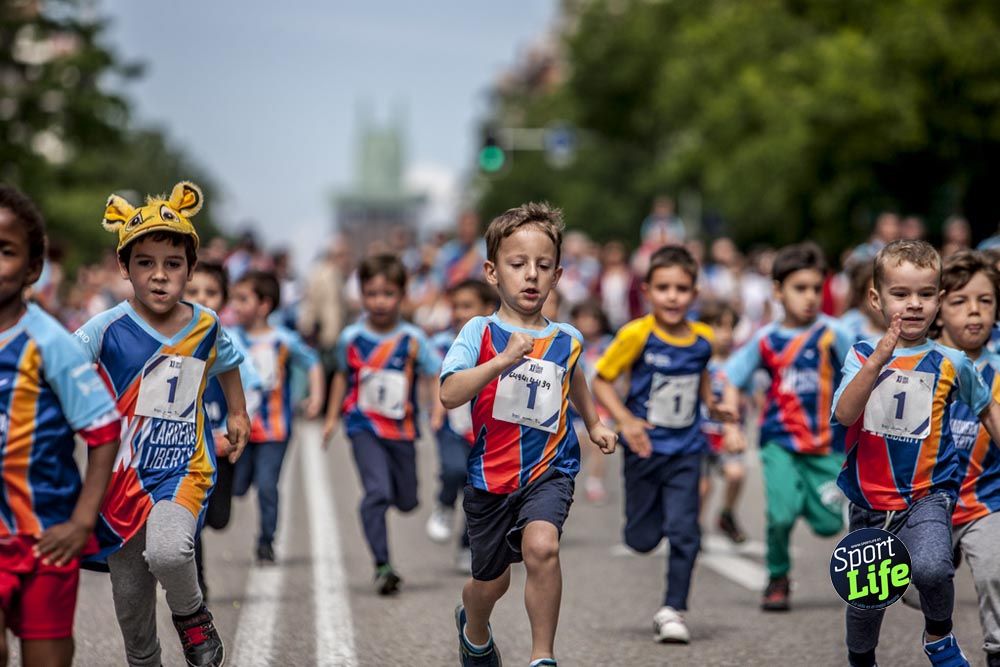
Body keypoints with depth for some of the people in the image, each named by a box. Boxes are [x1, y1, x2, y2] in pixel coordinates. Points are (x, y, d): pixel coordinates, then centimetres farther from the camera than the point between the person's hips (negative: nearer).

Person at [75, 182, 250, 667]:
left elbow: (226, 362, 23)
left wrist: (238, 413, 24)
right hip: (122, 475, 0)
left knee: (167, 551, -30)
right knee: (130, 595, 8)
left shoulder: (206, 326, 0)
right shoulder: (107, 329, -11)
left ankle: (191, 613, 1)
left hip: (183, 468, 0)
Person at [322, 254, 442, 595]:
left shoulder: (412, 339, -7)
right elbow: (343, 375, 13)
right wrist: (332, 417, 18)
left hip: (401, 429, 1)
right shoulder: (352, 338, -3)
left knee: (407, 501, 12)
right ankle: (382, 566, -15)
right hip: (364, 427, -1)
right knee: (377, 492, -19)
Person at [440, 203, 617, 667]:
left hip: (549, 467, 1)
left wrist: (594, 423, 34)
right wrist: (503, 360, -32)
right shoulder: (480, 332, -8)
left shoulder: (566, 340, 3)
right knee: (491, 581, 15)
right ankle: (474, 630, 51)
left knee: (541, 546, -28)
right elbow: (449, 394, -23)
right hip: (490, 471, -1)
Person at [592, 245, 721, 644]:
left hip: (686, 451, 2)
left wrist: (713, 403, 1)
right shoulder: (637, 335, -13)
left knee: (684, 531, -10)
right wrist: (625, 420, -19)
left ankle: (673, 611, 1)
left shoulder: (703, 339, -2)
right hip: (646, 448, -2)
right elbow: (602, 380, -7)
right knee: (642, 539, 9)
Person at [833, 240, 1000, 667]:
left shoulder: (951, 363, -2)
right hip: (870, 499, 2)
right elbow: (844, 414, -20)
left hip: (928, 493, -2)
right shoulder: (862, 355, -4)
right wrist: (878, 361, -30)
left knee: (929, 567, -30)